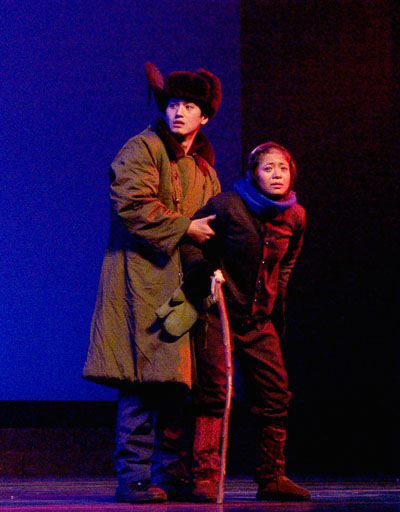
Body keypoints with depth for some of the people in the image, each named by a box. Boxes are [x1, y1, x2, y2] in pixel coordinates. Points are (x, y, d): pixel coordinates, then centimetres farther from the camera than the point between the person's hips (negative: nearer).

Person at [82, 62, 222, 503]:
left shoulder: (203, 168, 22)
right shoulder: (143, 148, -2)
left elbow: (215, 225, 27)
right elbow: (132, 204, -16)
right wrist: (184, 227, -13)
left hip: (183, 283, 8)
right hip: (142, 279, -8)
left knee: (175, 379, 7)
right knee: (142, 379, -12)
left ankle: (171, 476, 12)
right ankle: (133, 476, -11)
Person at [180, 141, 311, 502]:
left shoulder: (295, 217, 4)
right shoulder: (228, 206, -12)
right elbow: (190, 237, -4)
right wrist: (200, 269, -21)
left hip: (260, 319, 5)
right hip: (218, 311, -5)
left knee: (275, 392, 2)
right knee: (214, 391, -11)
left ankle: (272, 477, 13)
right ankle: (205, 476, -10)